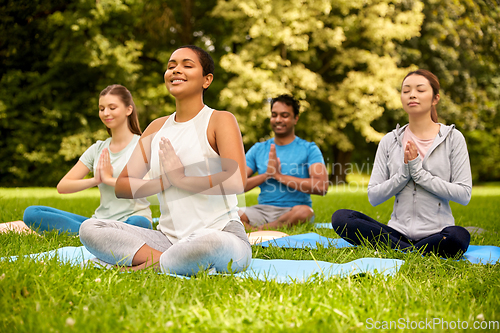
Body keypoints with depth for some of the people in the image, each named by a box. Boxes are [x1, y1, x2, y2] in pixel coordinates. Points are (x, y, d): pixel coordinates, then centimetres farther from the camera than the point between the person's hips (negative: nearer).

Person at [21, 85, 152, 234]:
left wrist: (109, 179, -11)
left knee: (138, 223, -44)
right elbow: (62, 186, 11)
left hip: (130, 219, -5)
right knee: (31, 213, -11)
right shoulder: (98, 149, 16)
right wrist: (95, 180, -5)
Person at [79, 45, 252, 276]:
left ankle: (154, 263, -17)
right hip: (169, 237, 6)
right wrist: (165, 181, -7)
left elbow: (236, 182, -18)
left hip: (220, 232, -5)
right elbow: (121, 186, 10)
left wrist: (179, 177, -11)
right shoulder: (157, 128, 16)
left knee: (216, 244, -43)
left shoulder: (220, 120, -1)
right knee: (89, 229, -11)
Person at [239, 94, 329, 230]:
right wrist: (267, 174, -9)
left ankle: (258, 230, -22)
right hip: (262, 209, 2)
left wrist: (279, 176, -10)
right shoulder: (258, 149, 14)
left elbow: (322, 187, -13)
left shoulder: (309, 149, 4)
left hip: (292, 211, -2)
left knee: (304, 211, -39)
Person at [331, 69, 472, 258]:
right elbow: (373, 196, 5)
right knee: (340, 217, -19)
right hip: (397, 233, 3)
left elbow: (464, 194, -6)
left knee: (459, 236, -38)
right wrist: (403, 173, -10)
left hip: (436, 233, -3)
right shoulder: (389, 141, 9)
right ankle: (413, 252, -20)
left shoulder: (452, 138, 3)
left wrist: (420, 173, -11)